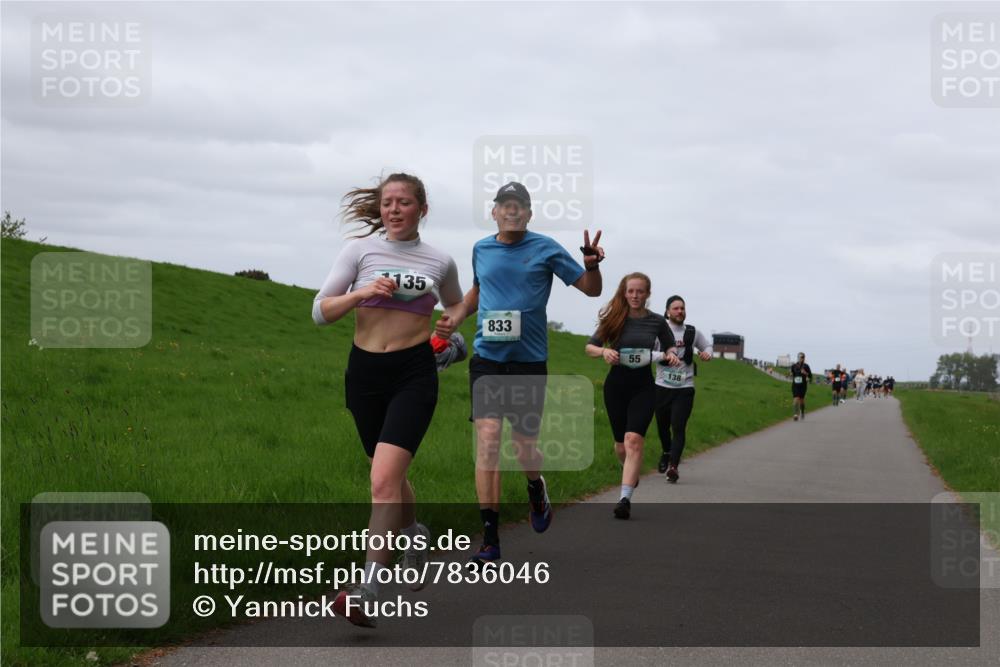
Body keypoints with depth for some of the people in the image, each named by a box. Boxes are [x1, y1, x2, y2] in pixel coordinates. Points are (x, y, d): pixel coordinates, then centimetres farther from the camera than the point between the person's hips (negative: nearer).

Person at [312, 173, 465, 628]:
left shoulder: (440, 262, 5)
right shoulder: (360, 250, 2)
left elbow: (455, 303, 27)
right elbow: (321, 311, -4)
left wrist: (453, 319, 5)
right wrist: (363, 292, -19)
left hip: (413, 373, -2)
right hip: (365, 371, 2)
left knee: (385, 480, -18)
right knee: (390, 475, 17)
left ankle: (368, 592, -21)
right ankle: (414, 536, 49)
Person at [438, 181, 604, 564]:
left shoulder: (545, 248, -1)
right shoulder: (481, 250, 9)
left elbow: (591, 289, 2)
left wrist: (592, 264, -19)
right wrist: (455, 318, 11)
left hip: (529, 361, -1)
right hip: (487, 358, 2)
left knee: (524, 449, 3)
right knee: (487, 438, -12)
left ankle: (536, 490, 42)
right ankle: (490, 539, -8)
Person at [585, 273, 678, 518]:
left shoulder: (657, 321, 0)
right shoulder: (614, 319, -1)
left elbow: (669, 346, 16)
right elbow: (589, 346, 4)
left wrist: (672, 355, -8)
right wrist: (603, 351, -17)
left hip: (643, 386, -1)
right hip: (616, 385, 1)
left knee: (634, 440, -19)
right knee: (621, 444, 10)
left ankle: (625, 499, -23)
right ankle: (630, 471, 46)